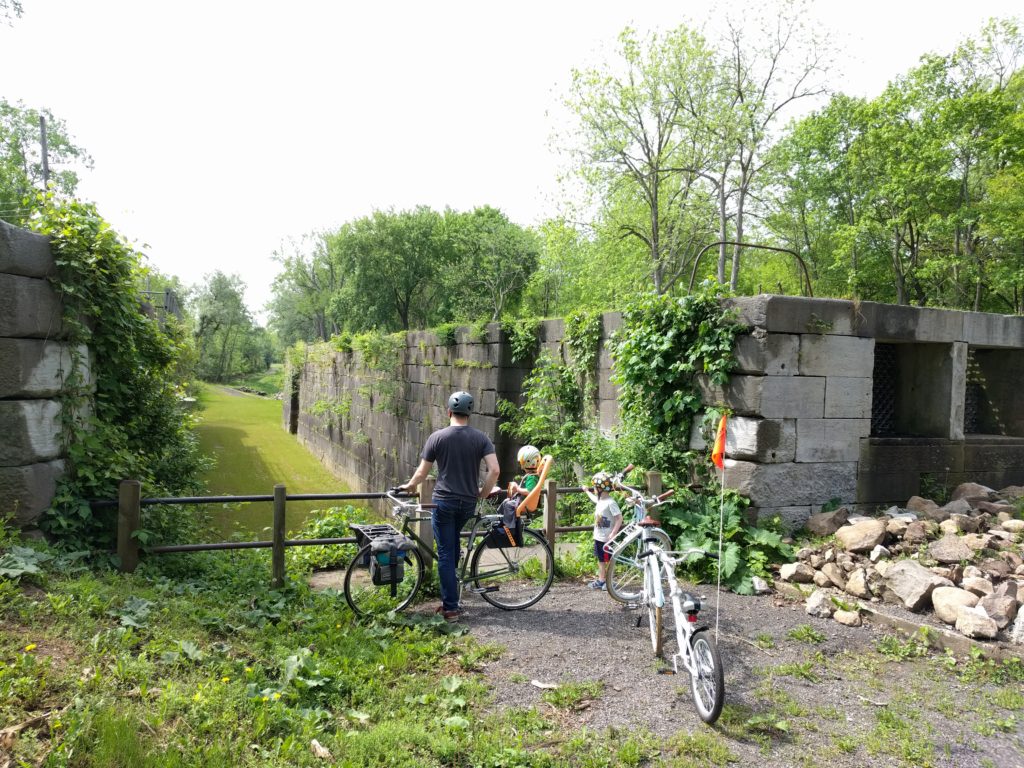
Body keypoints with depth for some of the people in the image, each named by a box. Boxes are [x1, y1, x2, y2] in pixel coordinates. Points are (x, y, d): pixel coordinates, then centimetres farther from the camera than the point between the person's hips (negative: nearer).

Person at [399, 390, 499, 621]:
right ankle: (450, 591, 37)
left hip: (444, 502, -3)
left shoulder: (437, 437, -6)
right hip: (468, 503, 3)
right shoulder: (481, 438, -1)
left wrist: (409, 486, 20)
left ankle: (451, 607, 4)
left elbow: (422, 472, 0)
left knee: (446, 553, 2)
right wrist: (483, 492, 8)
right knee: (453, 544, 27)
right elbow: (494, 470, -9)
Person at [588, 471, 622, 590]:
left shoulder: (610, 503, -20)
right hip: (598, 537, 9)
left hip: (606, 538, -9)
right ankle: (601, 579, 26)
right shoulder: (600, 501, 7)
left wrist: (613, 534, -26)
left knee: (608, 560, 3)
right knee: (600, 559, 16)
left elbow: (619, 518, -23)